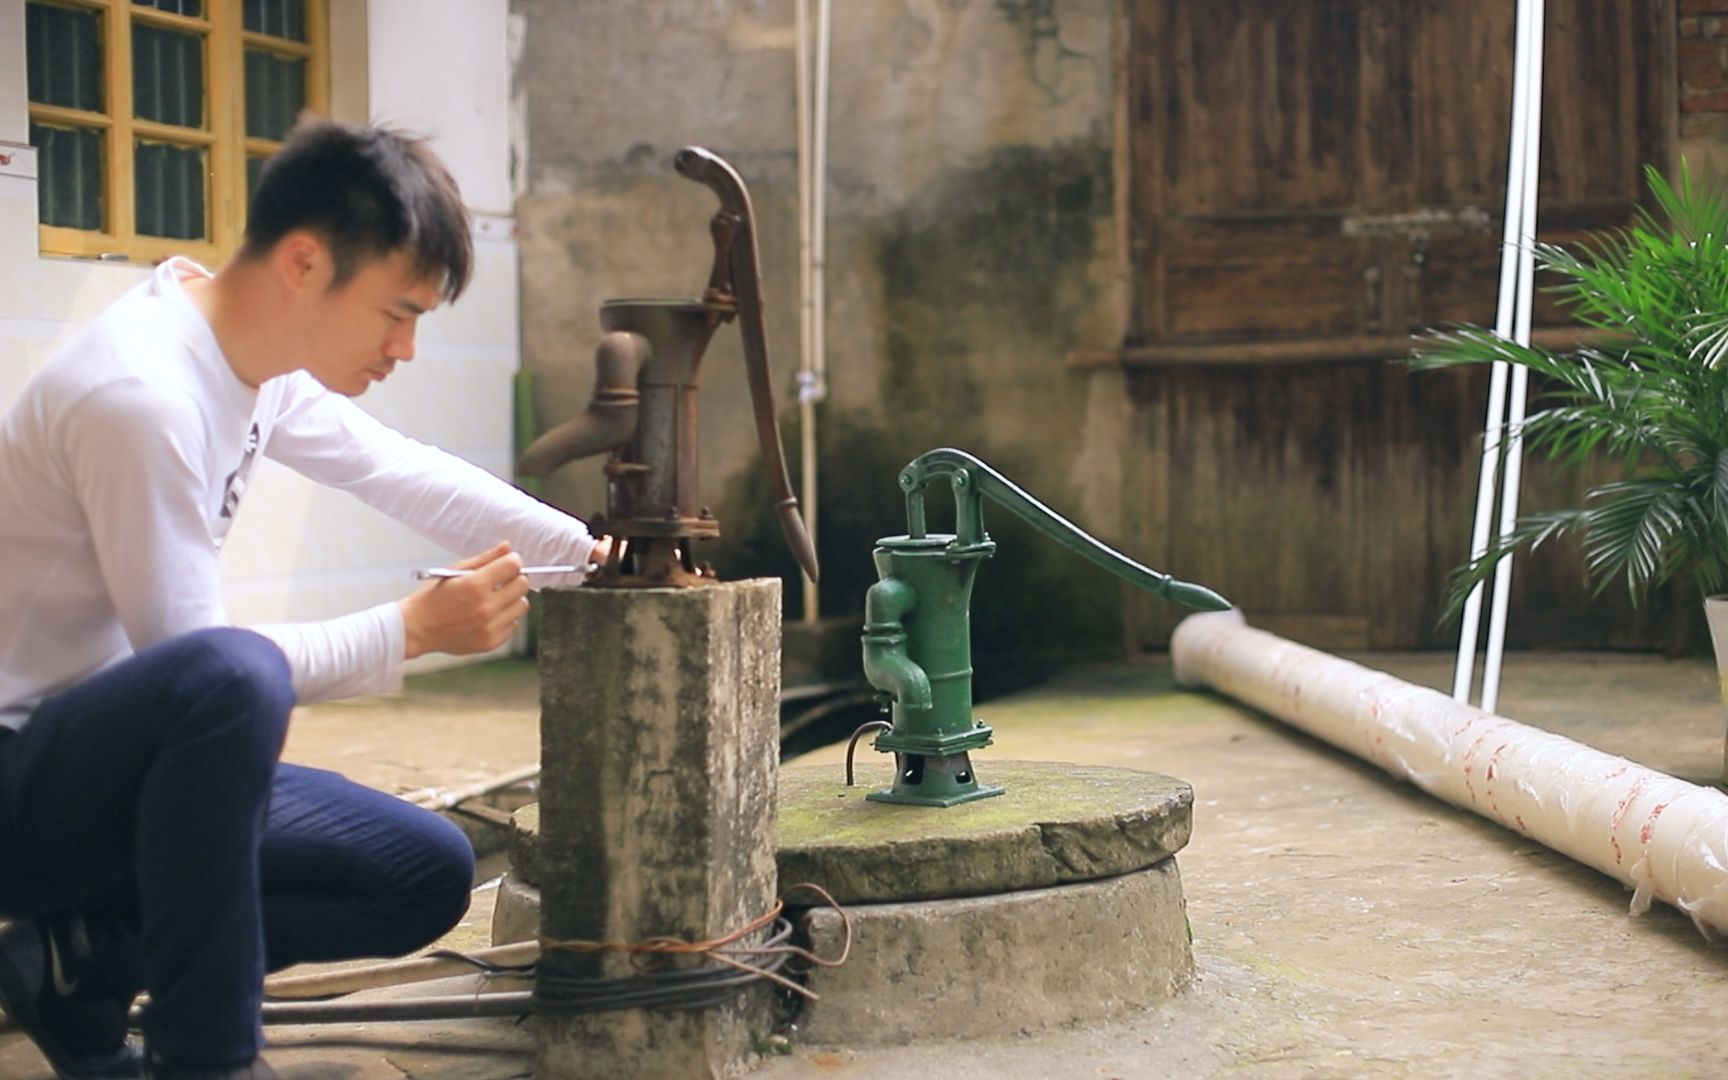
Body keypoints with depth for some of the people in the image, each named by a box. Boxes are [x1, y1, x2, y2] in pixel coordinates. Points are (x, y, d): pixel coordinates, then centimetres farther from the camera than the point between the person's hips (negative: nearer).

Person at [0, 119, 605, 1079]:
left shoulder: (255, 356, 1)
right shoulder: (139, 397, -27)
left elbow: (403, 474, 14)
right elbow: (198, 658, -22)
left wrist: (592, 553, 7)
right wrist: (415, 627, -19)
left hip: (120, 753, 9)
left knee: (431, 876, 4)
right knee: (228, 673, -39)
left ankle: (86, 966, 10)